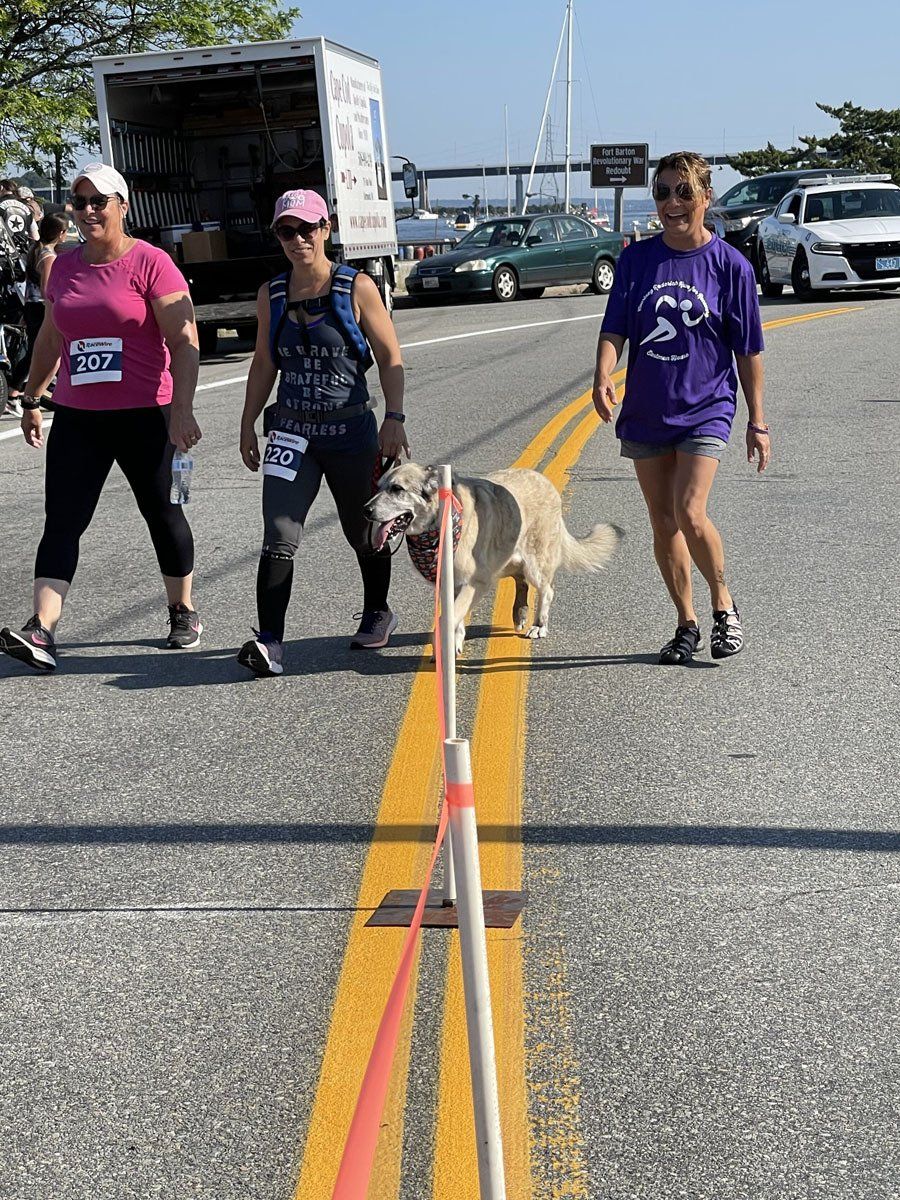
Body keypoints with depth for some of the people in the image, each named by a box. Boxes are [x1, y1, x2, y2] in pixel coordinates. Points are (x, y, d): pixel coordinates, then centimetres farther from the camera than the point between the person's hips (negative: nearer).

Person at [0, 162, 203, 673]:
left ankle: (184, 613, 27)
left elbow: (184, 342, -13)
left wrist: (182, 410, -21)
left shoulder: (150, 262, -8)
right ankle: (42, 631, -9)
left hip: (144, 417, -5)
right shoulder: (65, 266, 11)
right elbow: (50, 339, 21)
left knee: (162, 513, 10)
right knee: (62, 521, -5)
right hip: (76, 419, 5)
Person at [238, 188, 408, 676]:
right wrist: (248, 425, 13)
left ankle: (377, 614, 38)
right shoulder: (271, 295, 6)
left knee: (364, 532, 14)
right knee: (279, 537, -13)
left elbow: (390, 357, -2)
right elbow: (264, 365, 15)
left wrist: (394, 418, -11)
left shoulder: (356, 288, -4)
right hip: (291, 431, 2)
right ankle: (270, 641, -14)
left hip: (350, 430, -2)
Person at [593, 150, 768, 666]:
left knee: (689, 513, -18)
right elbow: (615, 329, 0)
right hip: (646, 410, 4)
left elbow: (748, 350, 0)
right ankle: (688, 624, 23)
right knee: (663, 524, 7)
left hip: (706, 406, -4)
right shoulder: (637, 259, 2)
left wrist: (758, 422, 2)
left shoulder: (730, 265, -4)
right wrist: (604, 377, -21)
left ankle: (724, 604, 8)